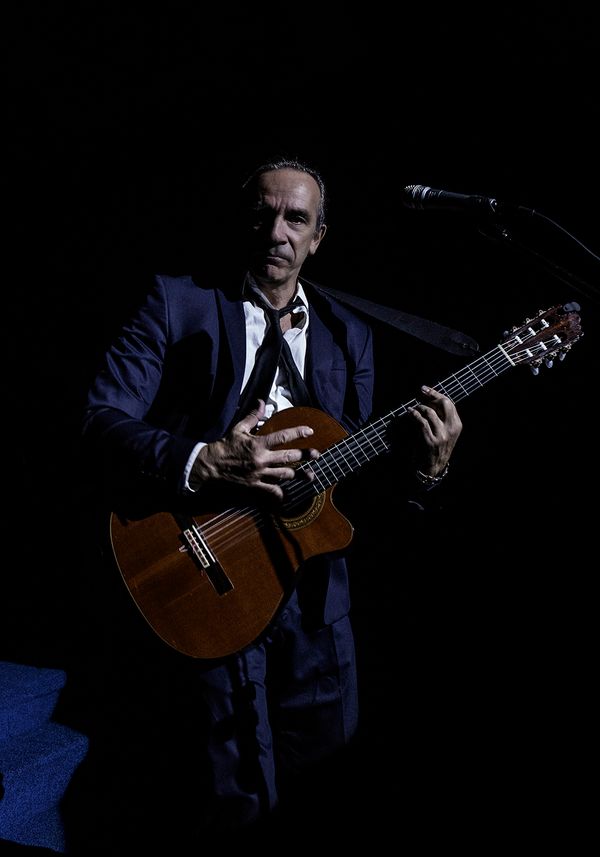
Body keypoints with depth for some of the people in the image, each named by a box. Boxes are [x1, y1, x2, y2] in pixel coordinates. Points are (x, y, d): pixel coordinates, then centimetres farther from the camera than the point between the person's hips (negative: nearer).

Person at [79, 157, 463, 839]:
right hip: (210, 584, -4)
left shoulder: (349, 333, 10)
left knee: (327, 744, 15)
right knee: (241, 798, 2)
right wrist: (204, 464, -27)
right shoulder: (177, 302, -3)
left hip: (313, 575, 4)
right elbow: (103, 423, -12)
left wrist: (423, 469, -11)